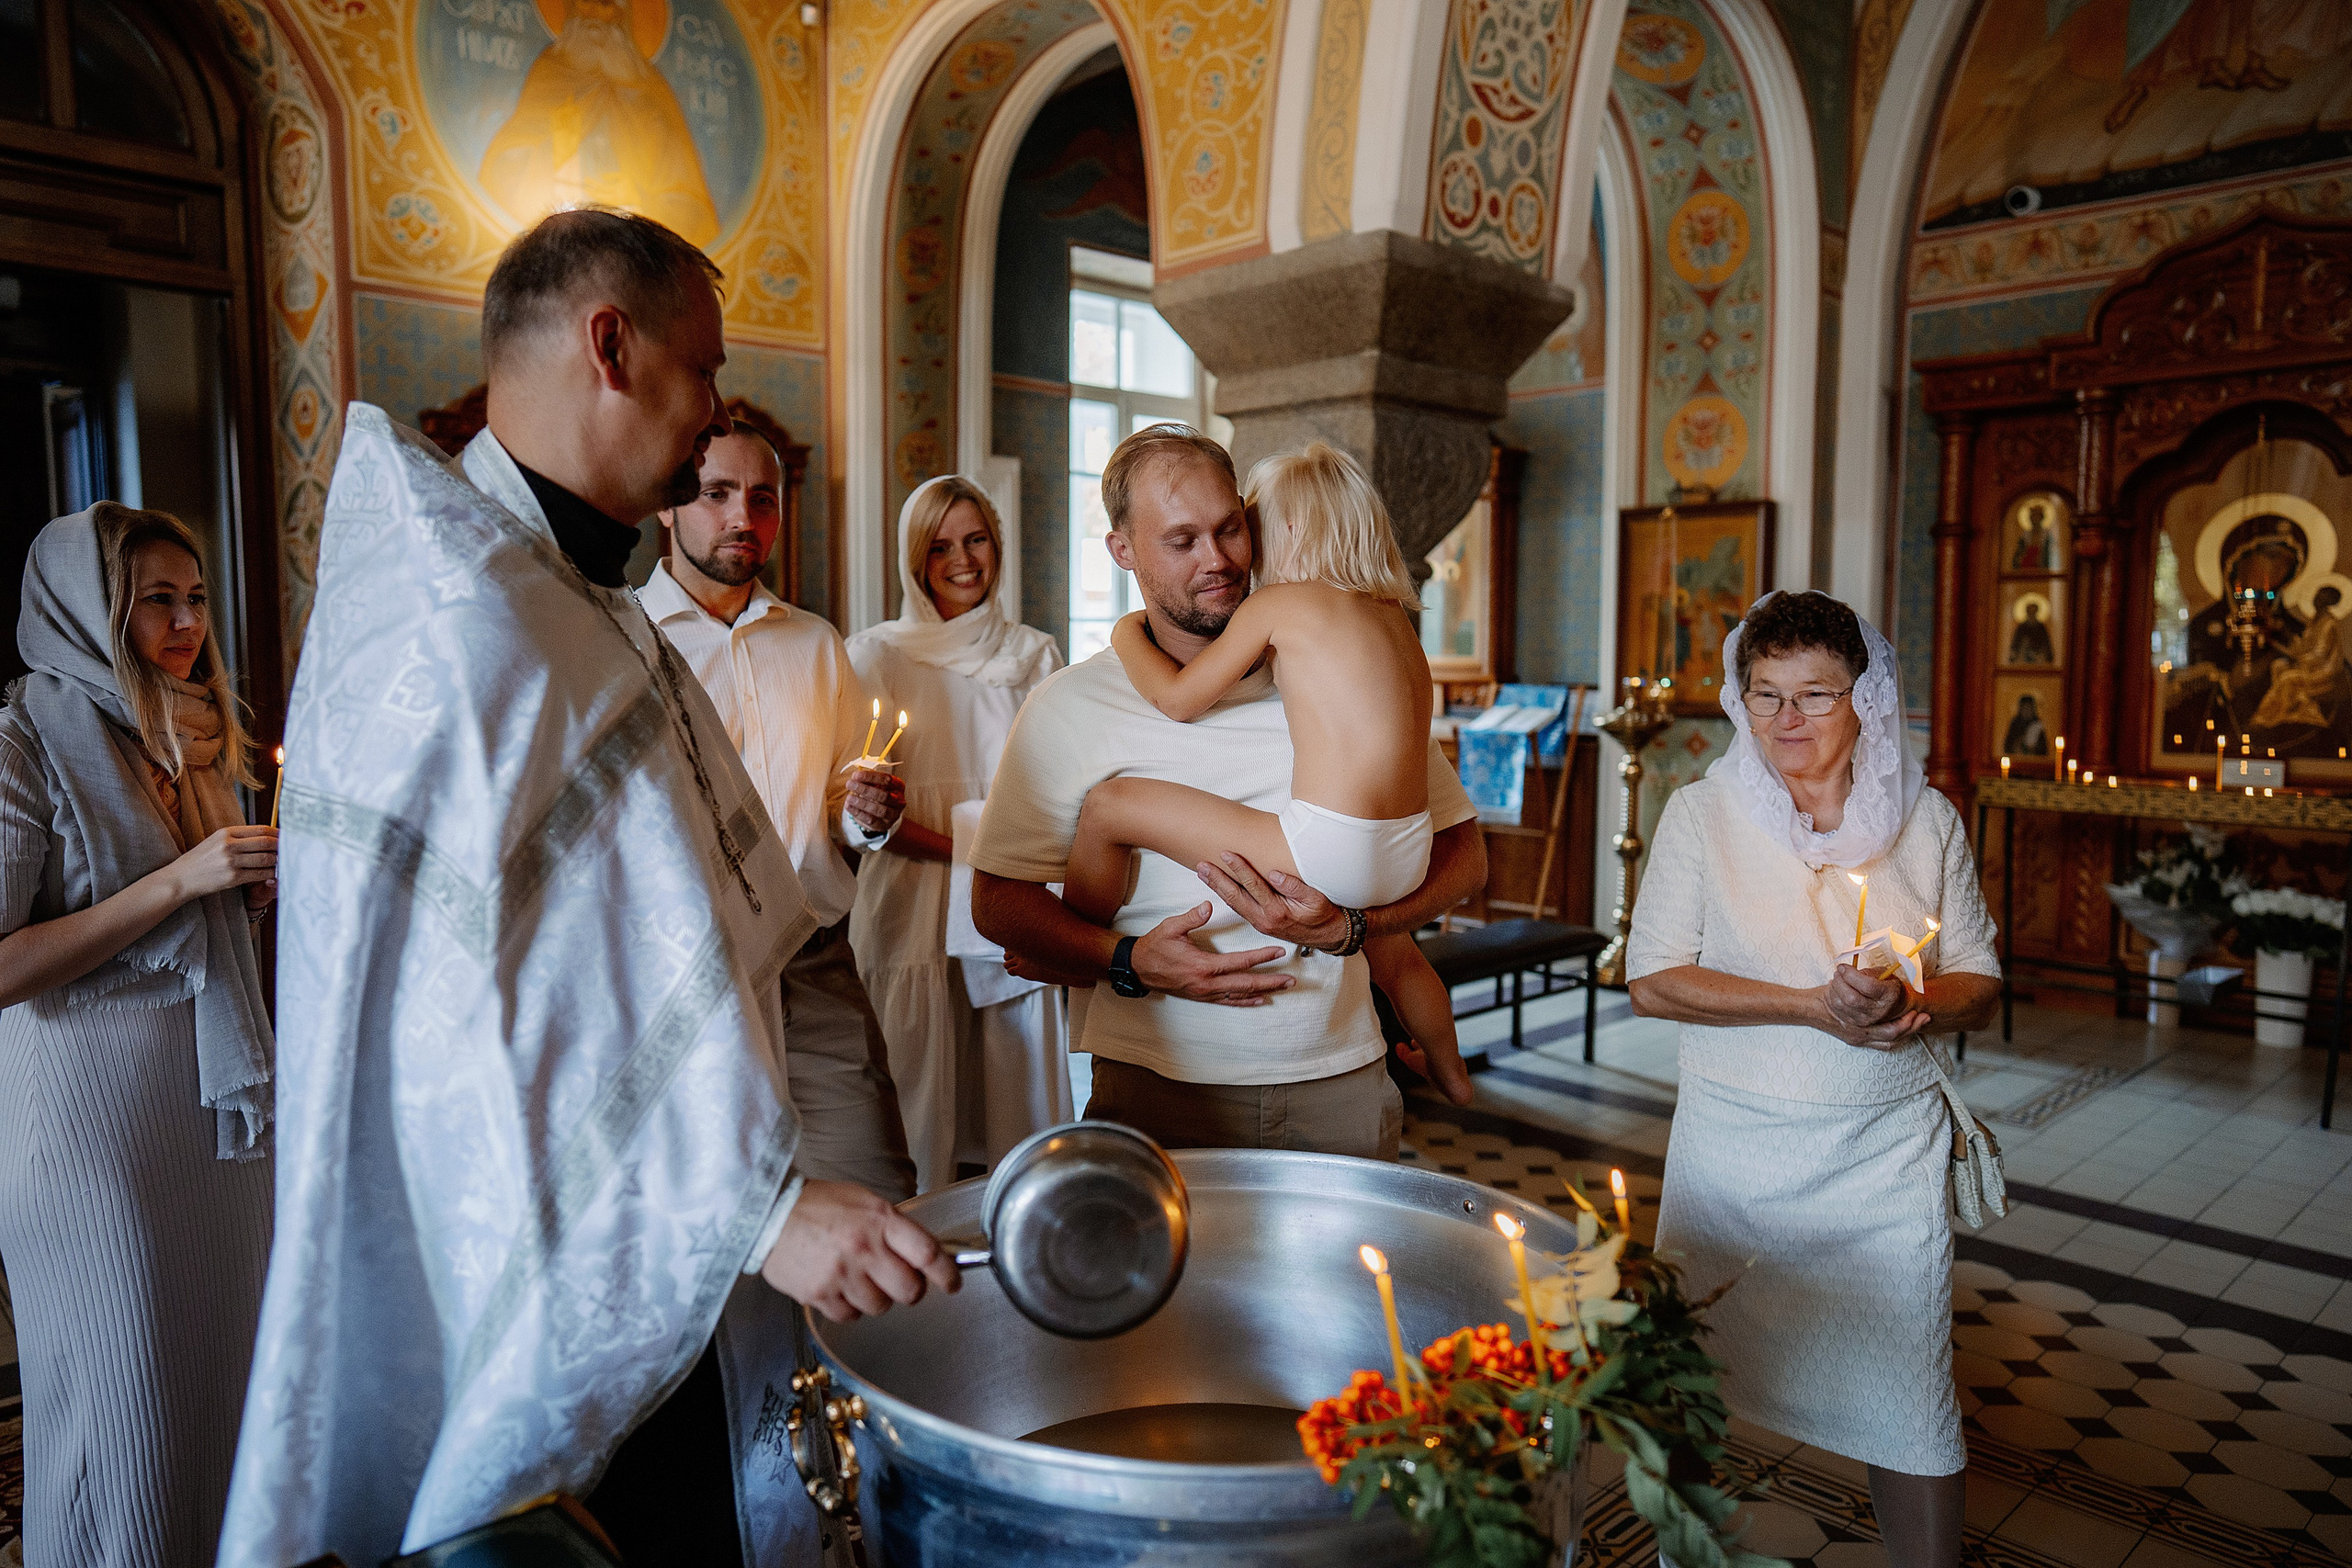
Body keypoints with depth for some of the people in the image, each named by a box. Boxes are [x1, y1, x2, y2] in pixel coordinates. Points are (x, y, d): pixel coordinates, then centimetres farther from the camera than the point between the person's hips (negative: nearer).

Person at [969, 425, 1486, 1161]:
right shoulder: (1069, 707, -1)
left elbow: (1463, 852, 5)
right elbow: (998, 899, 0)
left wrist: (1349, 927, -12)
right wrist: (1130, 962, -16)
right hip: (1156, 1087, -1)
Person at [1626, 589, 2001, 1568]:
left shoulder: (1926, 822, 4)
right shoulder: (1701, 813, -2)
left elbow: (1980, 987, 8)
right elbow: (1652, 981, -8)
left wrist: (1913, 1003, -16)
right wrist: (1815, 1005, -18)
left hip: (1885, 1156, 1)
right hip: (1733, 1148, 0)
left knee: (1907, 1405, 3)